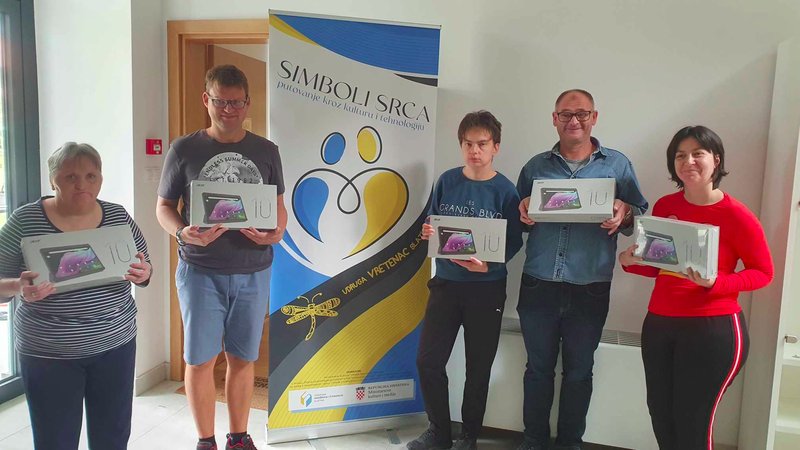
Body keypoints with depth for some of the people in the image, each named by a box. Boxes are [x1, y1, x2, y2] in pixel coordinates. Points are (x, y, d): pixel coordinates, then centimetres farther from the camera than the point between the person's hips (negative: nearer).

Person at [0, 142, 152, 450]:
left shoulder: (118, 216, 0)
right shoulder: (25, 220, -7)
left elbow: (145, 270, 6)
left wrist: (143, 274, -17)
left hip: (116, 345, 2)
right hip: (48, 354, -2)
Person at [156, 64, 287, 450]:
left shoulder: (266, 151, 5)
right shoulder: (184, 149, -1)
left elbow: (278, 205, 11)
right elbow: (164, 206, 4)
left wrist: (277, 232, -11)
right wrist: (183, 233, -17)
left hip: (253, 270, 2)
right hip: (200, 270, -1)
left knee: (242, 358, 12)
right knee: (200, 359, 7)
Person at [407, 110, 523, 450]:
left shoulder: (505, 190, -7)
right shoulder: (447, 181, 1)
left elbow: (514, 242, -7)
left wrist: (489, 264, -24)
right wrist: (427, 233, -13)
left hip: (487, 288, -2)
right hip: (446, 282, 3)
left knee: (478, 368, 10)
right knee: (428, 360, 3)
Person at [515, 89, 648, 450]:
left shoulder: (617, 164, 5)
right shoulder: (536, 165, 9)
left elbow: (642, 215, 5)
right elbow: (520, 216, 13)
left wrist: (625, 214, -18)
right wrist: (522, 211, -10)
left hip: (590, 291, -1)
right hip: (538, 286, 1)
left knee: (579, 371, 12)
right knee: (538, 368, 12)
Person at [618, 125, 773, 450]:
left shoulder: (736, 216, -11)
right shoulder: (664, 207, 4)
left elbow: (763, 272, -4)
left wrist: (714, 283, -21)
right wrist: (630, 262, -7)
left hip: (713, 329, -5)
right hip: (658, 324, 5)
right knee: (661, 417, 15)